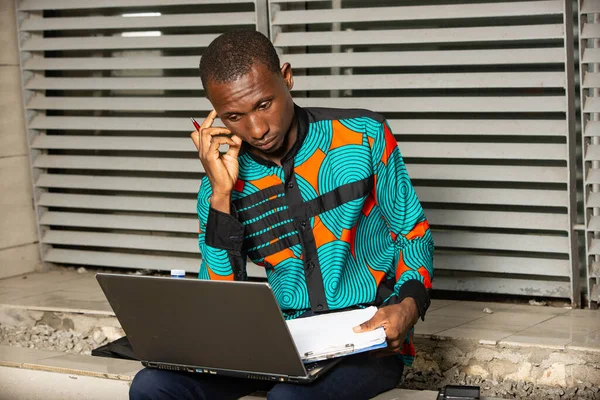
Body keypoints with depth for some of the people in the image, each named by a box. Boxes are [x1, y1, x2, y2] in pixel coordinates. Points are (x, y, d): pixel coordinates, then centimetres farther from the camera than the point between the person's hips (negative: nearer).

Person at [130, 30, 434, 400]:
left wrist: (408, 306, -18)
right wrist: (221, 194, -15)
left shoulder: (364, 136, -6)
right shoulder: (223, 184, 0)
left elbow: (414, 234, 3)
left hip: (368, 338, -3)